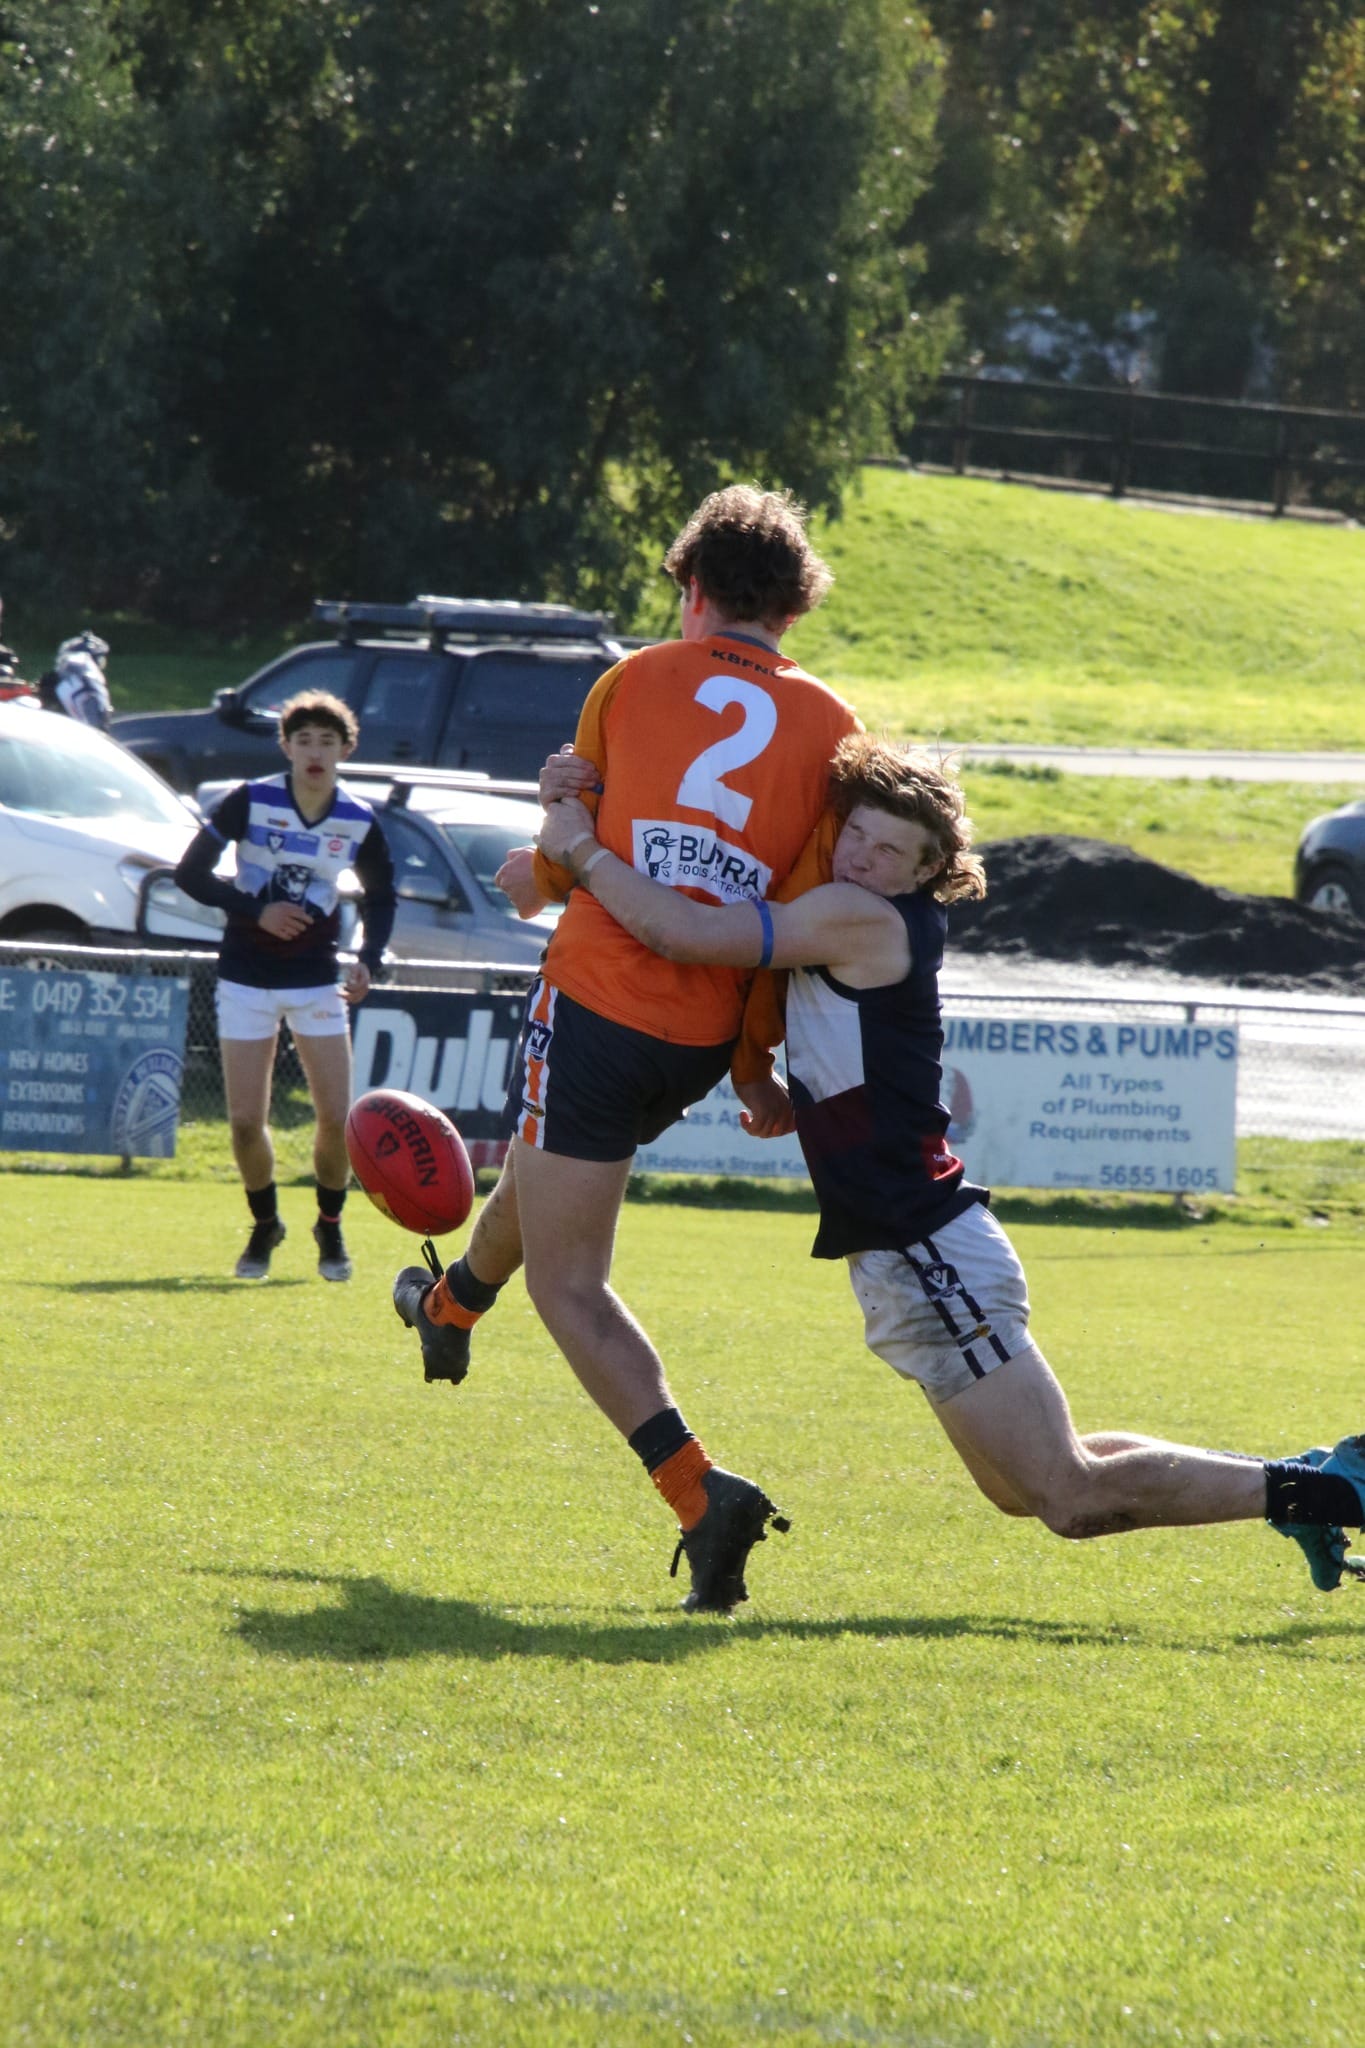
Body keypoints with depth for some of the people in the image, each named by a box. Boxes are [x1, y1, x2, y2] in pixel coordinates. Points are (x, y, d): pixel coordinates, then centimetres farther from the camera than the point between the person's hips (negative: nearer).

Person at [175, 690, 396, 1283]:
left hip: (317, 981, 1)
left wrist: (369, 960, -3)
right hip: (247, 978, -1)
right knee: (246, 1121, -5)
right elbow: (190, 873, -7)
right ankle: (264, 1226, 20)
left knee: (338, 1117, -5)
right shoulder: (249, 803, -11)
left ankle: (330, 1228, 19)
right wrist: (256, 910, -17)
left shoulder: (359, 823, -3)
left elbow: (381, 897, 13)